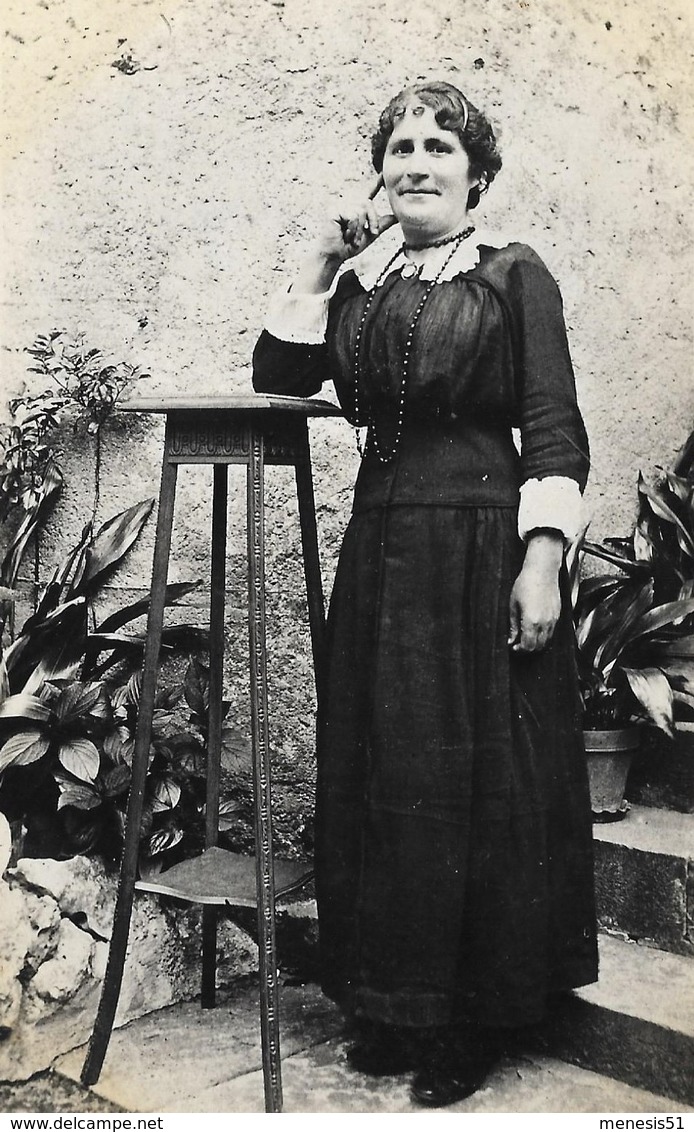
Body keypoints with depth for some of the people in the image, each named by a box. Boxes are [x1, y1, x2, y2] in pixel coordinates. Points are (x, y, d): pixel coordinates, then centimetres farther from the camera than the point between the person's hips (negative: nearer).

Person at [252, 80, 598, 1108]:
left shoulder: (514, 275, 0)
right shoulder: (362, 283, 14)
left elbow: (554, 429, -5)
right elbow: (278, 380, 9)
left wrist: (543, 558, -15)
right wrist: (319, 265, 5)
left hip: (484, 542, -5)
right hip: (382, 543, 5)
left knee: (483, 781, 1)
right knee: (382, 778, 9)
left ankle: (476, 1017, 18)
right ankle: (397, 1004, 25)